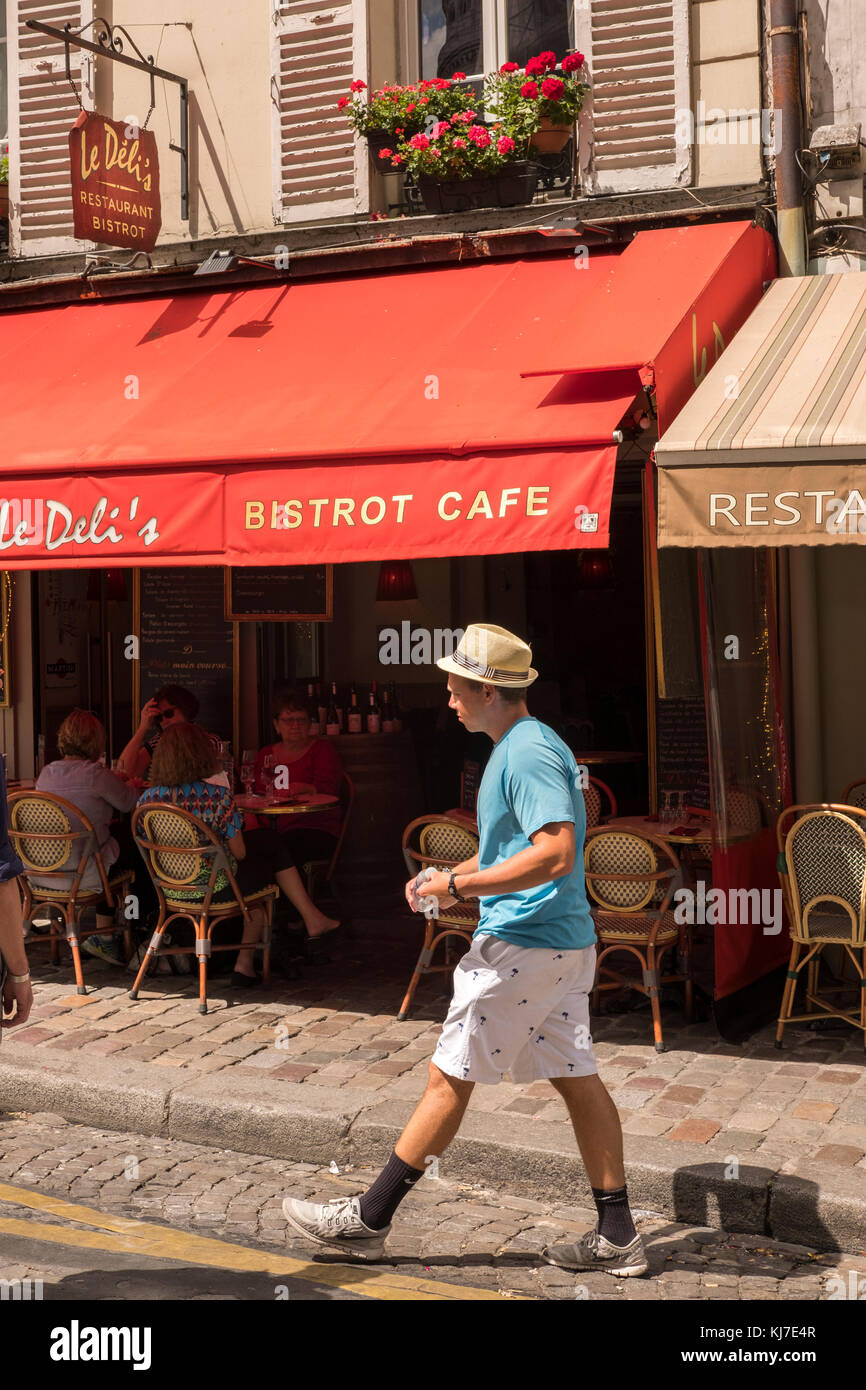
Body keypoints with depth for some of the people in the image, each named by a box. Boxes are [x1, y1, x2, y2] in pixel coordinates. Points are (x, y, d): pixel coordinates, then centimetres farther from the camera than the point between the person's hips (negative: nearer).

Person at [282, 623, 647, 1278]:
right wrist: (452, 875, 16)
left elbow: (556, 854, -28)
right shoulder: (530, 746, 16)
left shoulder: (528, 754, -17)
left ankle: (369, 1219, 9)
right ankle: (618, 1236, 15)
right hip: (565, 942, 10)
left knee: (450, 1077, -1)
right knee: (576, 1079, 11)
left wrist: (461, 887, -22)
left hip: (522, 945, -10)